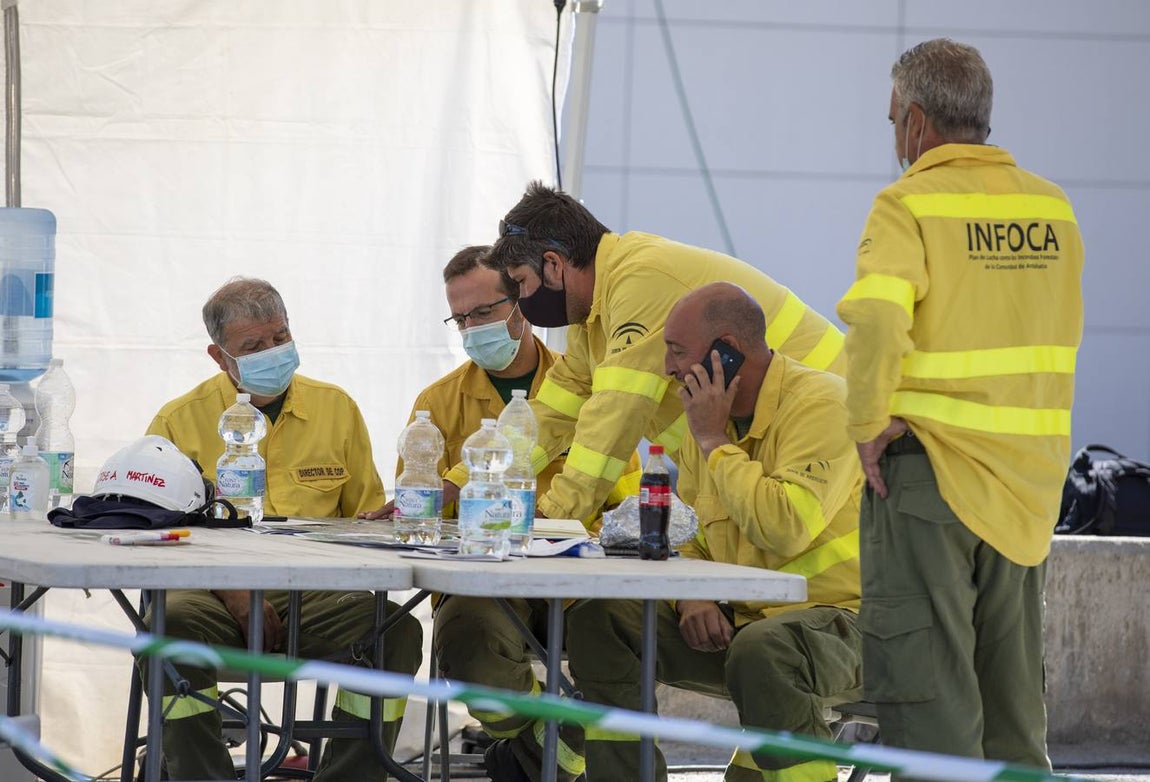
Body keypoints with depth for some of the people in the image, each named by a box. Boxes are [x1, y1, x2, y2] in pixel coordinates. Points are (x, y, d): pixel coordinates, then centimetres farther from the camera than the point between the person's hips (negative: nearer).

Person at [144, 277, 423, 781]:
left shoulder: (336, 409, 16)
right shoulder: (181, 421, 8)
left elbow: (368, 518, 20)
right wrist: (230, 593, -13)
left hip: (315, 597, 2)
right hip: (214, 596, -2)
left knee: (396, 629, -27)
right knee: (171, 624, -36)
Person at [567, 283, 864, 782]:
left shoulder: (820, 402, -15)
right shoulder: (708, 415, 11)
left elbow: (786, 529, -29)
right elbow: (687, 539, 18)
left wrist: (715, 442, -17)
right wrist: (692, 596, -5)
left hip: (837, 615, -8)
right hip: (736, 621, 8)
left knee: (760, 649, -40)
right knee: (596, 621, -6)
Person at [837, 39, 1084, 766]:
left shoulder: (910, 203, -11)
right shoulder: (1052, 207, 9)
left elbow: (875, 316, -26)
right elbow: (1055, 338, 12)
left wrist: (869, 425, -15)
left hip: (931, 467, -6)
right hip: (1030, 479, 6)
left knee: (925, 683, -2)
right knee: (1011, 686, 14)